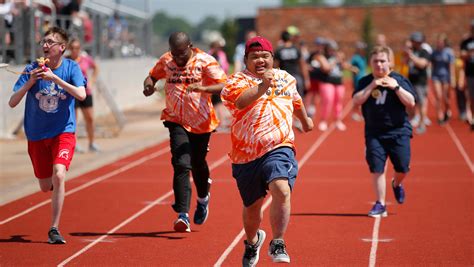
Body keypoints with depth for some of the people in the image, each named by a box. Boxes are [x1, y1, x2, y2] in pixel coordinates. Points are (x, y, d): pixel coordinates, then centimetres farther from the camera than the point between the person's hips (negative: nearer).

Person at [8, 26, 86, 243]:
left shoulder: (71, 67, -6)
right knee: (45, 186, 10)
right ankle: (57, 186, 49)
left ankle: (54, 229, -14)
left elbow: (81, 95, -22)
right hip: (36, 135, 2)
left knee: (58, 175, -23)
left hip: (63, 132, -2)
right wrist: (30, 83, -23)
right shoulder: (32, 70, -5)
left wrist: (54, 77, -28)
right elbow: (12, 103, -8)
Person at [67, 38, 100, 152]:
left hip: (86, 92, 3)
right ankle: (74, 145, 5)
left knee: (90, 118, 6)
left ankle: (92, 143, 19)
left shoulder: (86, 58, 1)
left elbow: (95, 68, 21)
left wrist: (92, 81, 10)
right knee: (72, 119, -1)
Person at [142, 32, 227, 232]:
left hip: (201, 121, -1)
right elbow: (153, 75, 15)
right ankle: (182, 214, -18)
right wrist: (148, 85, -9)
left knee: (198, 164, 16)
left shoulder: (205, 61, -11)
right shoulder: (166, 61, -1)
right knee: (181, 165, -15)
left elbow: (224, 85, -18)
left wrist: (202, 88, -36)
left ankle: (203, 199, 47)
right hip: (177, 121, 1)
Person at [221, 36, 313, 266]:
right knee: (252, 206, 13)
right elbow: (240, 101, -28)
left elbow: (296, 101, 33)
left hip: (279, 148, 1)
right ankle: (252, 242, 45)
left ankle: (277, 243, -12)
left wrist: (305, 119, 49)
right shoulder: (236, 81, -4)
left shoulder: (285, 78, 11)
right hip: (246, 155, 0)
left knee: (281, 190, -27)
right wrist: (262, 86, -44)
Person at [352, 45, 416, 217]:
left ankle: (397, 184, 35)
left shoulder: (399, 80, -1)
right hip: (374, 132, 1)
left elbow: (411, 103, -9)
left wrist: (396, 87, -17)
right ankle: (380, 204, 7)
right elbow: (356, 100, -11)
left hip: (399, 131, -1)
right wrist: (372, 86, -17)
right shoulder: (366, 81, 3)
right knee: (377, 169, -4)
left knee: (402, 168, -1)